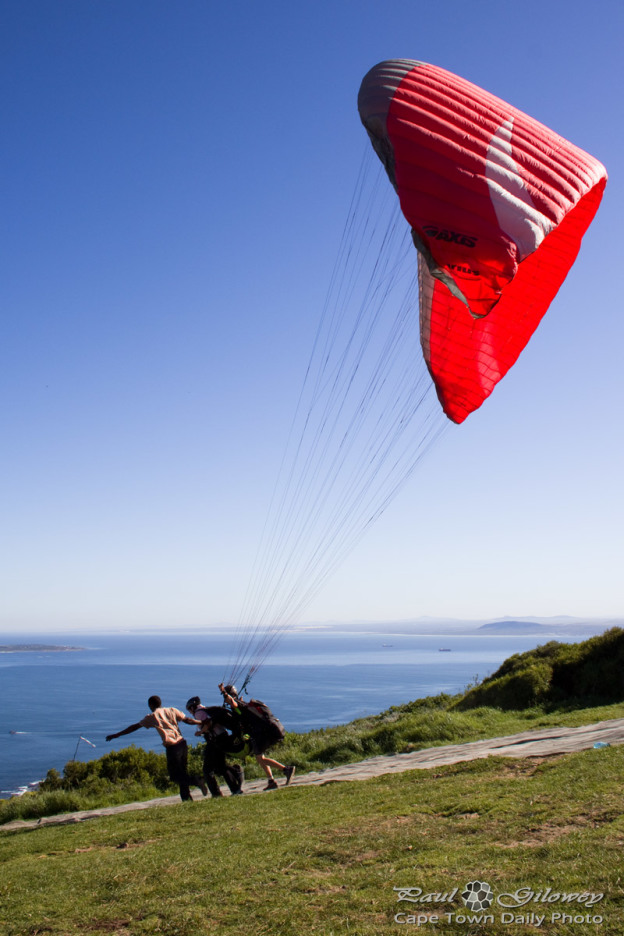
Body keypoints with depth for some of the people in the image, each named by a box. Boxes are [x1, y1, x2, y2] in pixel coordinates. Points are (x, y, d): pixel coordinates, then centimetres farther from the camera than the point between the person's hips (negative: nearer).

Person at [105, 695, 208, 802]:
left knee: (175, 776, 3)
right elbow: (187, 720, 8)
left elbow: (135, 727, 10)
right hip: (182, 744, 5)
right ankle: (186, 798, 12)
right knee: (182, 773, 16)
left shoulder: (152, 717, 4)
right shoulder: (172, 710, 12)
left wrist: (117, 735, 19)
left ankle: (196, 781, -20)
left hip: (171, 747, -5)